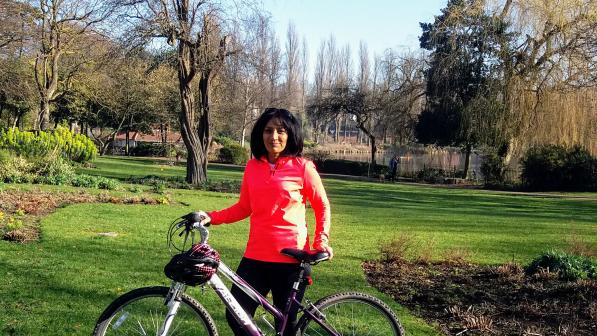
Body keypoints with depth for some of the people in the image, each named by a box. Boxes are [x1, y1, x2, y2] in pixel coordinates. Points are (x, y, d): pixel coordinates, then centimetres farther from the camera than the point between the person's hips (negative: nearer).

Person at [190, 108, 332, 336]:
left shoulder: (302, 167, -5)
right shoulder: (253, 166, 5)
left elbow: (322, 207, 5)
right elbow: (244, 207, 11)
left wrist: (321, 240, -6)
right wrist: (211, 217, -2)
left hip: (290, 258, -3)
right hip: (255, 257, 4)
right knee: (236, 317, 0)